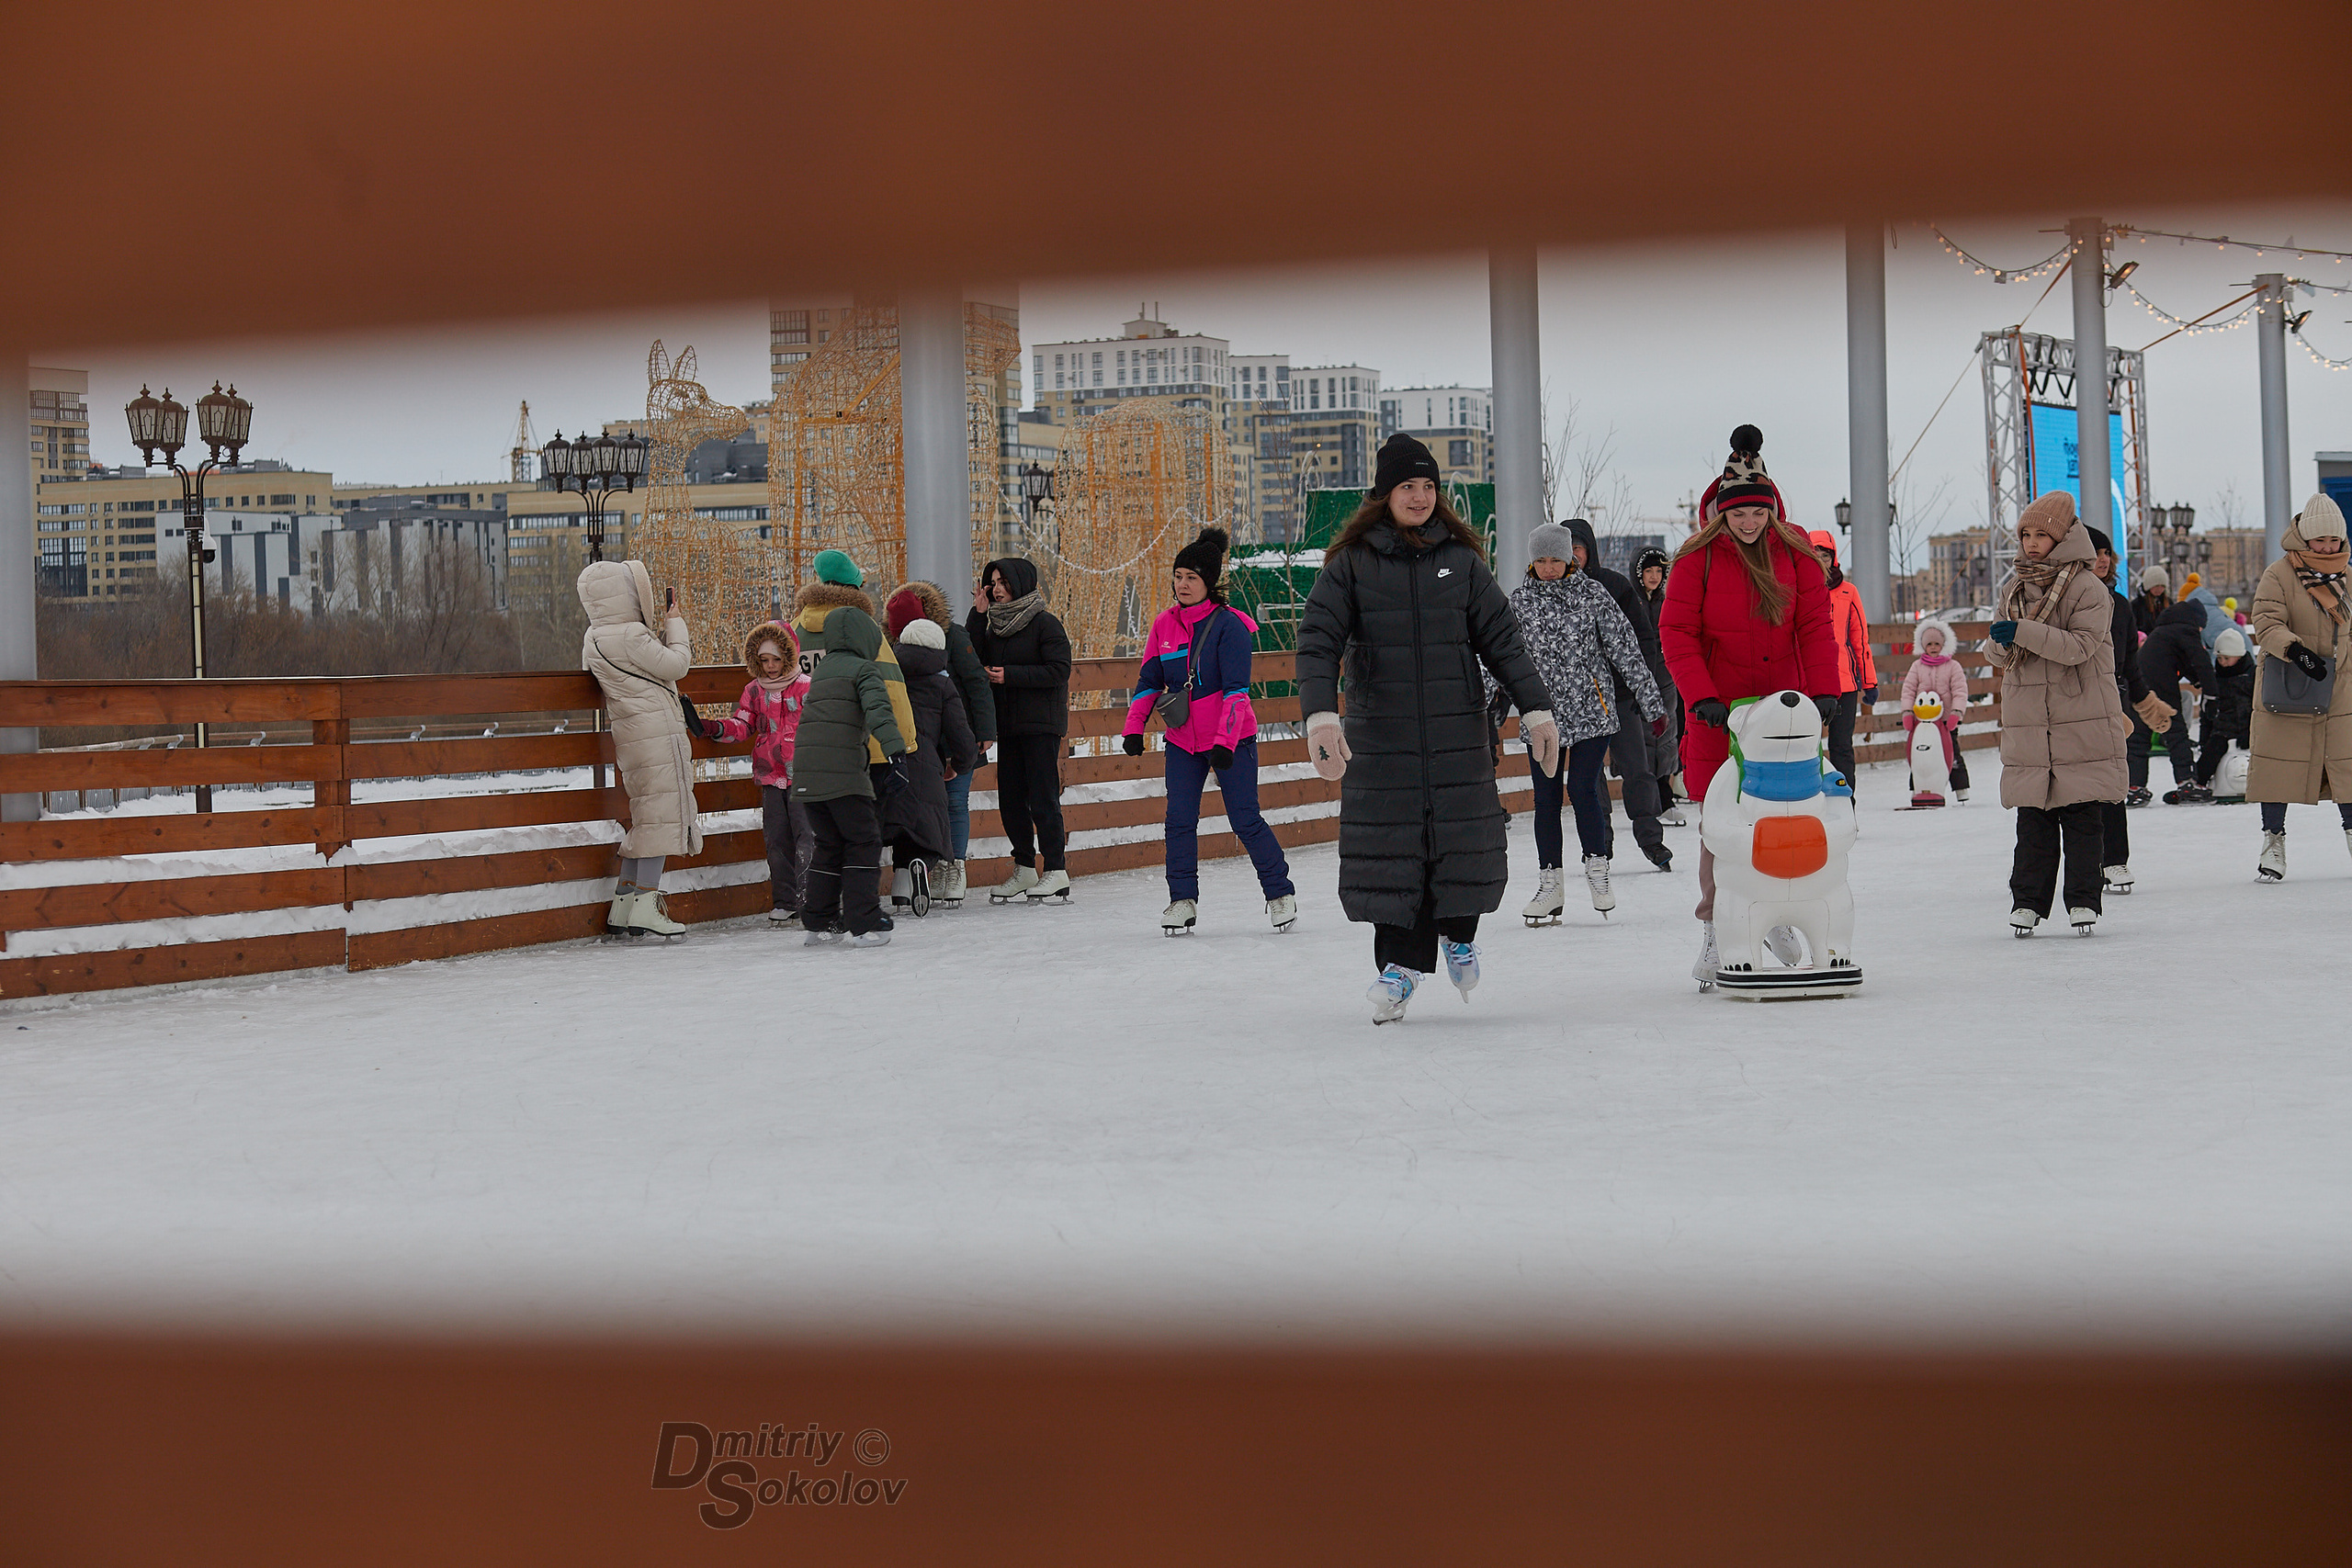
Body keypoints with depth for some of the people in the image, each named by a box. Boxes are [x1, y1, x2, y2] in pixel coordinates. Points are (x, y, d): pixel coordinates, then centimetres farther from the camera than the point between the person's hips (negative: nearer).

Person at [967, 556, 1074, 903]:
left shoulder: (1044, 623, -7)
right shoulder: (994, 624, 14)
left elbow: (1059, 670, -14)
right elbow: (974, 660, 2)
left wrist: (1009, 675, -16)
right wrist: (978, 613, -2)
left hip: (1041, 724, -7)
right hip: (1008, 724, 7)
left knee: (1042, 797, -8)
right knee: (1010, 797, 8)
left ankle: (1056, 871, -4)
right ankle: (1025, 869, 18)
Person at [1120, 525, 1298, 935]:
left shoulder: (1229, 625, -11)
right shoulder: (1164, 624, 4)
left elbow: (1236, 689, -15)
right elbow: (1149, 681, 10)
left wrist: (1225, 741, -22)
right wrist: (1134, 727, 0)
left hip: (1231, 739, -4)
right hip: (1182, 740, 4)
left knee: (1245, 820, -3)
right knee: (1179, 821, -3)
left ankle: (1280, 893, 13)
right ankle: (1183, 900, 8)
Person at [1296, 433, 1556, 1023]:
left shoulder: (1462, 560, 6)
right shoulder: (1351, 564, 1)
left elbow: (1502, 642, 5)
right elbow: (1318, 642, -7)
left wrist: (1536, 711, -5)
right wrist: (1321, 717, -23)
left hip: (1458, 734, 1)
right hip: (1380, 737, -1)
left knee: (1463, 845, 2)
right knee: (1392, 850, -2)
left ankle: (1459, 932, 29)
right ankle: (1401, 962, 10)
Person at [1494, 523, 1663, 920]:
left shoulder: (1592, 592, 1)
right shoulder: (1519, 600, 6)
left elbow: (1625, 649, 2)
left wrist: (1652, 704, 2)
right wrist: (1495, 696, -1)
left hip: (1592, 710, -2)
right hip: (1542, 714, 2)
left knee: (1582, 789, -11)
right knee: (1546, 798, 2)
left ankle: (1597, 870, 8)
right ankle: (1549, 885, 10)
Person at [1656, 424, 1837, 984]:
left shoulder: (1795, 553, 3)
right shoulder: (1698, 558, -4)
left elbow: (1815, 625, 1)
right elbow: (1676, 632, -6)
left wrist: (1823, 689, -12)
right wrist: (1702, 696, -17)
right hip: (1719, 709, -2)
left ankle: (1775, 916, 21)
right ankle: (1713, 928, 7)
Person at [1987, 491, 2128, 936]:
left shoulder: (2087, 588, -5)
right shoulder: (2014, 588, 13)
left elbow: (2080, 646, -17)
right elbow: (2000, 653, 13)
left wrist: (2023, 632, -23)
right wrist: (2000, 644, -12)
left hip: (2083, 719, -4)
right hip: (2027, 721, 4)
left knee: (2081, 816, 0)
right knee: (2033, 816, 4)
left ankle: (2084, 899, 7)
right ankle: (2028, 900, 9)